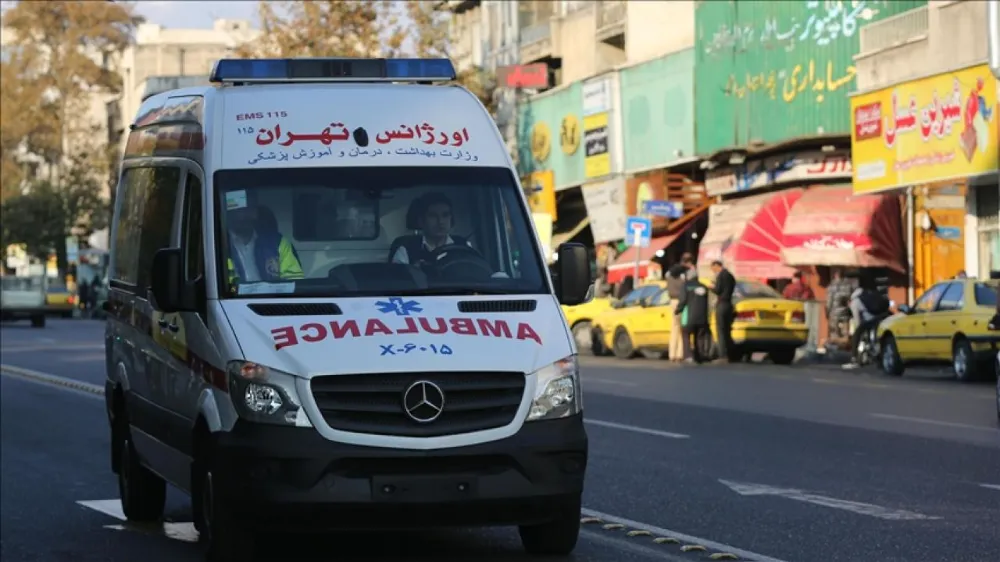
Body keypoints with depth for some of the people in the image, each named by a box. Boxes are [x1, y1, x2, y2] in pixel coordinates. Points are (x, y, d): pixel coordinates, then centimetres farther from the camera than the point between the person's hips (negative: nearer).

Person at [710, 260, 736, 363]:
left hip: (722, 304, -9)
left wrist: (711, 288, 5)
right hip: (729, 303, 9)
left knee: (720, 331, -8)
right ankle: (729, 354, 9)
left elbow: (717, 290, -15)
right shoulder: (730, 276, 17)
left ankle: (723, 356, -14)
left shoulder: (720, 275, -10)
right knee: (727, 331, 11)